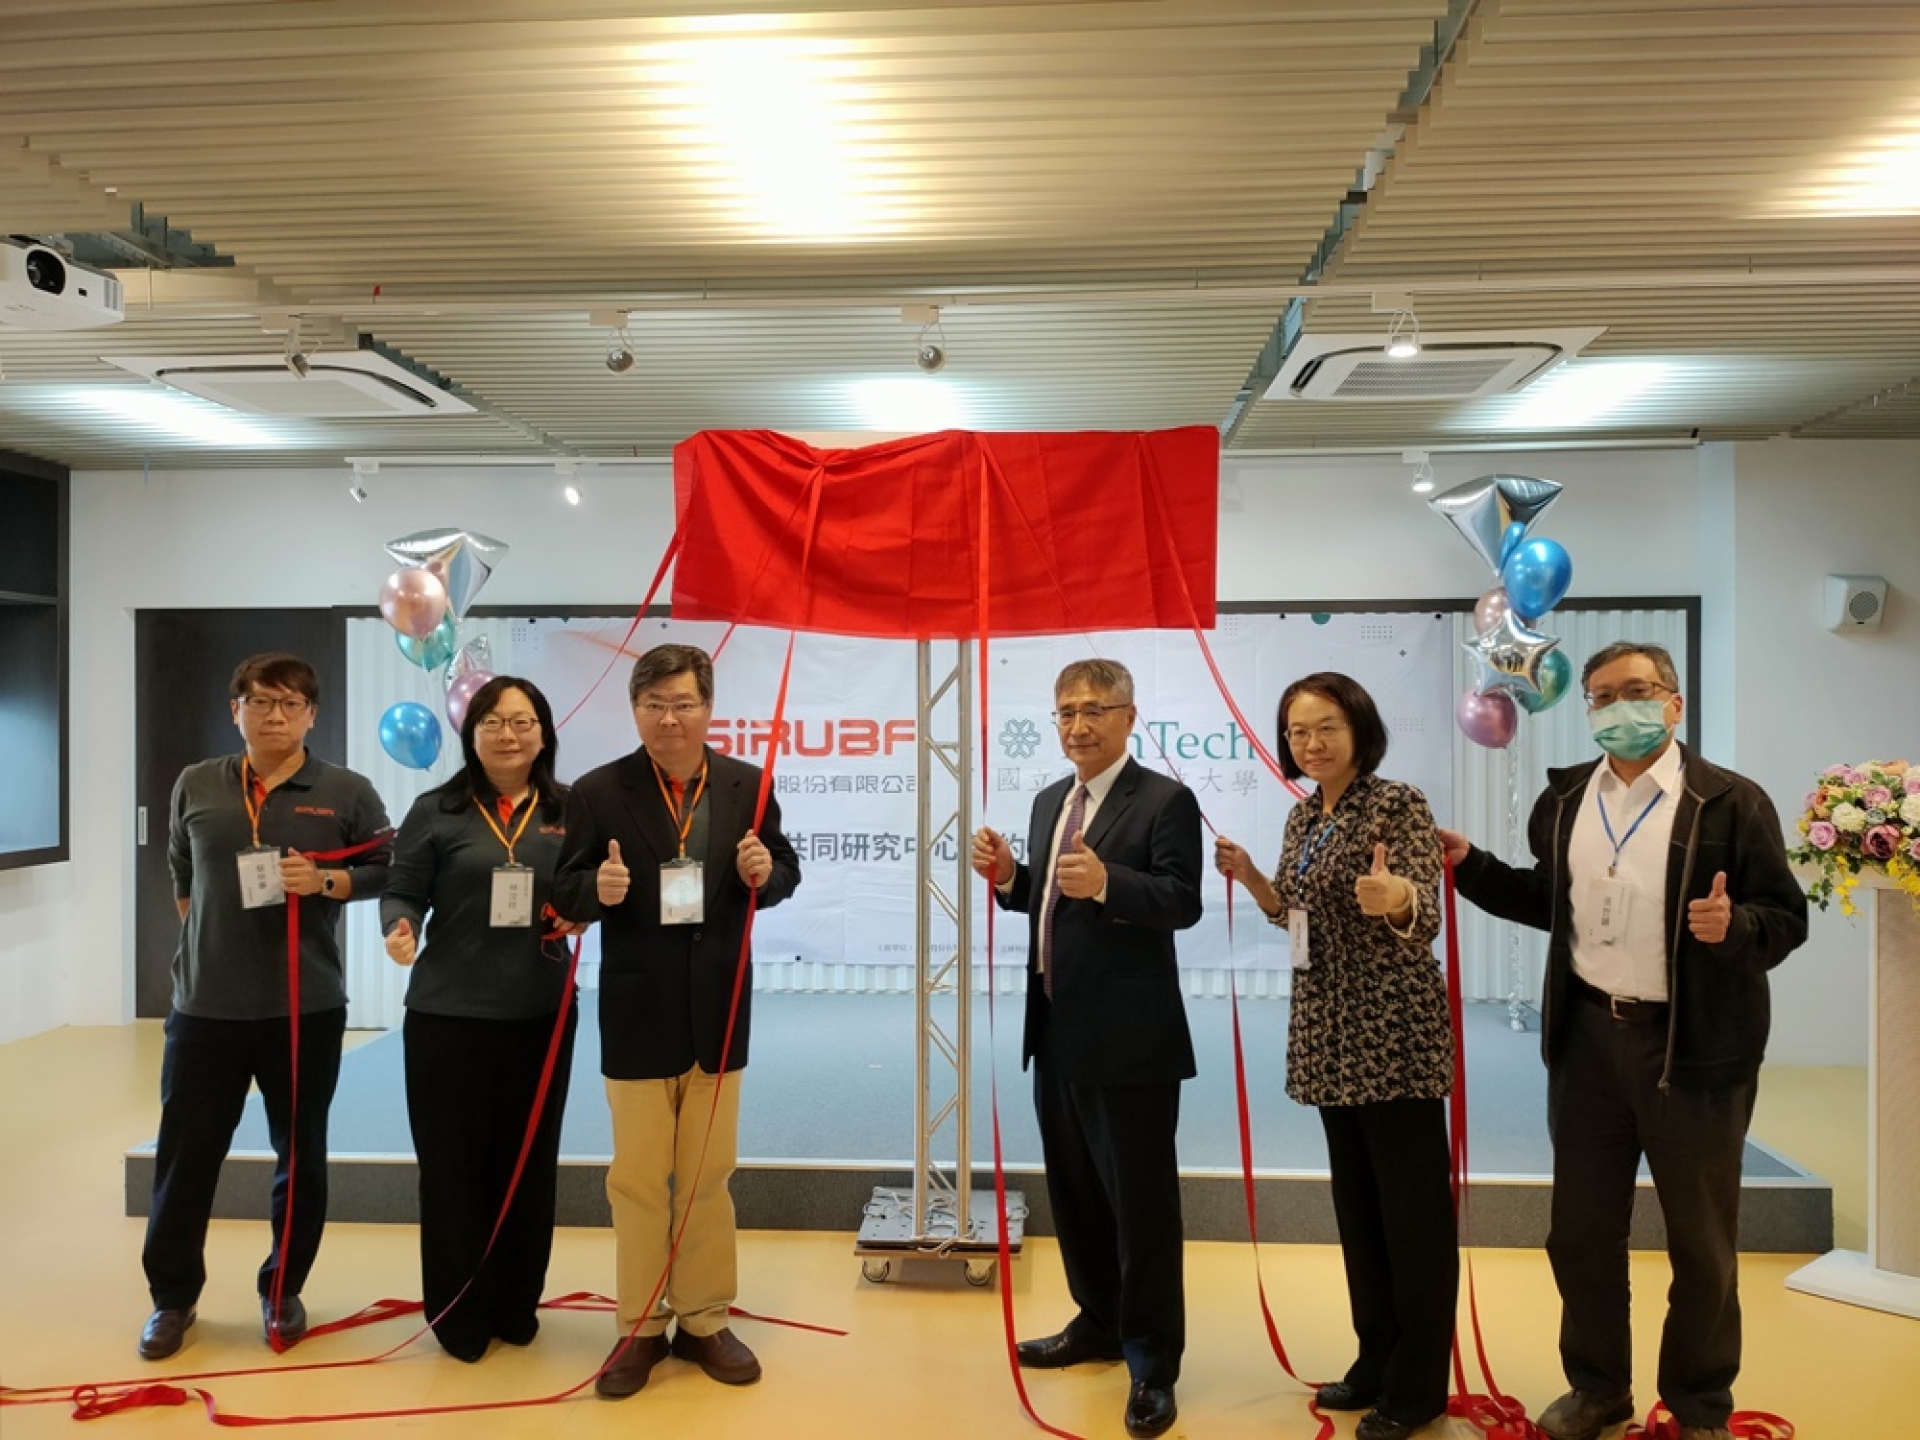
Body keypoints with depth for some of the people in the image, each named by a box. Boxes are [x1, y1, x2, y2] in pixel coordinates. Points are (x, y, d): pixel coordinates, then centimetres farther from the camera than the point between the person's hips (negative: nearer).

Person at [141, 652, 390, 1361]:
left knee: (300, 1154, 10)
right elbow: (180, 873, 19)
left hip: (308, 1007, -1)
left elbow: (389, 871, 0)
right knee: (185, 1153, 8)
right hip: (205, 1006, 2)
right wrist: (203, 934, 15)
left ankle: (283, 1290, 27)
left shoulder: (347, 791, -2)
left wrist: (326, 881, -14)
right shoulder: (195, 786, 6)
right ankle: (172, 1295, 27)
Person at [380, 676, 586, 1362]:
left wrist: (581, 914, -9)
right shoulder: (436, 810, -1)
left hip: (541, 1014, 2)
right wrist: (400, 929, -21)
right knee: (453, 1165, 5)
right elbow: (402, 893, -1)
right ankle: (459, 1314, 22)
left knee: (529, 1163, 11)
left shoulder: (571, 811, 6)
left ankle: (517, 1304, 28)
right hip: (448, 1014, -2)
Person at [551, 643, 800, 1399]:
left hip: (718, 1010, 2)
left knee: (708, 1177, 14)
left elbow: (784, 873, 5)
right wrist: (598, 888, -27)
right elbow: (566, 895, -5)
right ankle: (641, 1328, 26)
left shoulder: (748, 785, -1)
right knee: (637, 1181, 10)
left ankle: (704, 1321, 29)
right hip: (637, 1014, -2)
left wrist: (764, 872, -17)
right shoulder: (598, 791, -7)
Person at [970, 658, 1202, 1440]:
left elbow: (1183, 902, -21)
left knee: (1141, 1200, 2)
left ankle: (1153, 1365, 17)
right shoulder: (1050, 801, 13)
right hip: (1058, 1031, 8)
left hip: (1130, 1036, -8)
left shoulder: (1164, 800, -11)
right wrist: (1008, 875, -3)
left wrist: (1107, 883, -37)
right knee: (1074, 1191, 20)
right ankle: (1100, 1322, 38)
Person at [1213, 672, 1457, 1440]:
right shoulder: (1303, 816, 9)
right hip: (1331, 1033, 8)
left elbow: (1424, 918, -22)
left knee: (1412, 1206, 3)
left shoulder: (1398, 804, -13)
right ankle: (1376, 1361, 29)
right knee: (1356, 1201, 16)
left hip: (1393, 1034, -8)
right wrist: (1250, 877, 5)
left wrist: (1394, 899, -43)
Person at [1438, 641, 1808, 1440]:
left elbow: (1787, 918, -9)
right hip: (1588, 1037, 4)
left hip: (1694, 1048, -4)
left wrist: (1735, 926, -30)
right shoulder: (1564, 798, 5)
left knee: (1700, 1243, 12)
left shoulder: (1730, 801, -10)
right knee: (1581, 1232, 15)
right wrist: (1470, 864, 6)